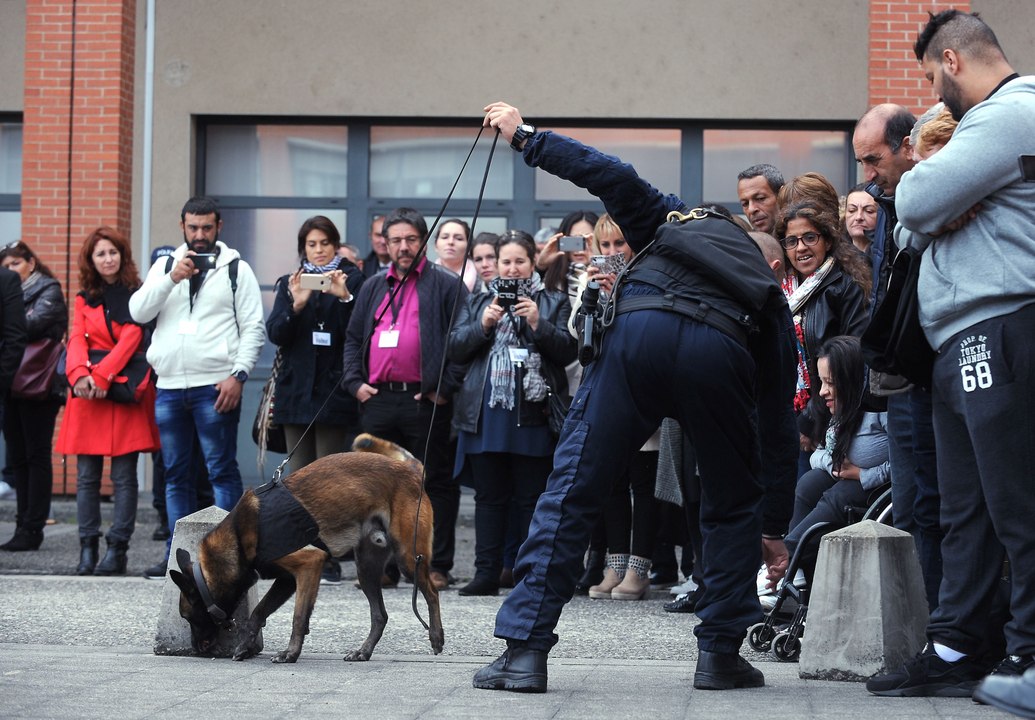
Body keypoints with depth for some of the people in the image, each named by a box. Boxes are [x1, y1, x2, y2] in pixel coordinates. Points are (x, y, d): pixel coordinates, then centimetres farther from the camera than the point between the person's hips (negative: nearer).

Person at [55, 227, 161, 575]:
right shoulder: (85, 298, 14)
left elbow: (131, 337, -7)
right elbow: (77, 339, 3)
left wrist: (102, 376, -17)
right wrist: (80, 373, -16)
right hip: (88, 393, 3)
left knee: (124, 475, -4)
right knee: (86, 476, 1)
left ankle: (117, 550, -3)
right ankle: (87, 548, 5)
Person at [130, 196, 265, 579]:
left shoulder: (236, 269, 4)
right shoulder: (164, 266, 14)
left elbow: (254, 328, -1)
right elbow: (138, 312, 2)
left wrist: (238, 374, -12)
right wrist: (171, 279, -9)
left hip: (215, 387, -4)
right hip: (169, 386, 4)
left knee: (222, 471, -5)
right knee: (175, 473, 9)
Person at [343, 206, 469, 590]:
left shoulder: (446, 285, 2)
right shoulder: (373, 288, 18)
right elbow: (353, 338, 21)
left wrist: (446, 386, -11)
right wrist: (355, 382, 7)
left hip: (426, 401, -5)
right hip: (377, 400, 5)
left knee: (435, 484, -1)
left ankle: (437, 566, 3)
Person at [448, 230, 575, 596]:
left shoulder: (554, 303, 9)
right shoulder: (478, 302, 17)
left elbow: (567, 351, -1)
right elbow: (454, 350, 7)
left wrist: (538, 323, -14)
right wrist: (483, 324, -8)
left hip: (533, 414, -2)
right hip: (486, 415, 2)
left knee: (532, 498, 0)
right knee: (489, 497, 5)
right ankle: (487, 573, 7)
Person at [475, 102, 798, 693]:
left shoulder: (678, 220, 38)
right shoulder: (772, 303, 36)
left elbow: (615, 179, 16)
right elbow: (778, 427, 35)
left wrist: (527, 136, 26)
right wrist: (775, 530, 40)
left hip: (639, 333, -1)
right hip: (719, 354, 1)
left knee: (573, 490, 4)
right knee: (734, 506, 23)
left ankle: (525, 650, 0)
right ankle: (721, 654, 19)